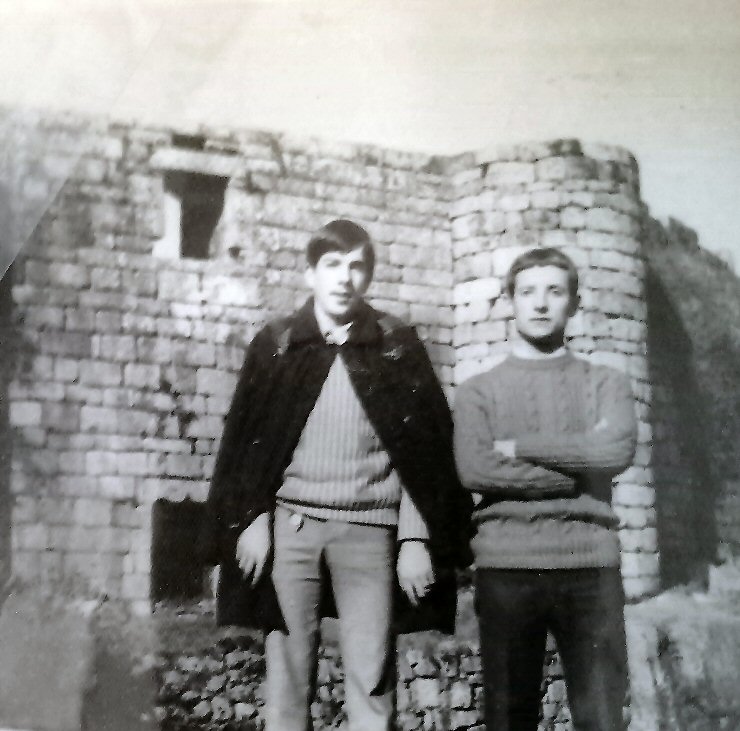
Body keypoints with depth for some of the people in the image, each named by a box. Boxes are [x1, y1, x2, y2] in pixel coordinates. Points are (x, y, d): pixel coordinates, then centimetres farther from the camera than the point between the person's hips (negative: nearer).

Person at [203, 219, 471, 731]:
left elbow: (422, 450, 2)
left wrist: (416, 538, -4)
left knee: (371, 680, -3)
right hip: (291, 525, 1)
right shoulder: (276, 343, 7)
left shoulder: (397, 347, 5)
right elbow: (246, 441, 8)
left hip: (369, 531, -1)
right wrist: (251, 520, -1)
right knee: (288, 673, 2)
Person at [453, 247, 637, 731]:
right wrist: (578, 474, -7)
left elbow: (616, 450, -9)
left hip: (590, 566, 0)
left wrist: (517, 447, -5)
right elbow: (475, 469, -7)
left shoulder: (606, 383, 12)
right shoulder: (479, 391, 11)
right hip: (505, 569, 0)